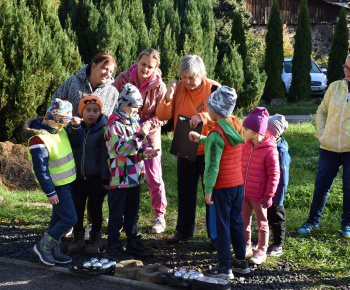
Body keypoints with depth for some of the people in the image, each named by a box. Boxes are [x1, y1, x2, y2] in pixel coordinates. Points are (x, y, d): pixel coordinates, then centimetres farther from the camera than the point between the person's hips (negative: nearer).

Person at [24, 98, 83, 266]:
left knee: (58, 218, 17)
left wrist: (76, 127, -4)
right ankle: (43, 246, 6)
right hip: (56, 186, -9)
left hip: (66, 182, 9)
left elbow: (76, 143, 14)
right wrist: (50, 192, -20)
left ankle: (54, 251, 29)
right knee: (69, 219, -9)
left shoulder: (59, 130, 2)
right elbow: (40, 169, -23)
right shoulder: (38, 140, -24)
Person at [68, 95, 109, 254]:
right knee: (77, 208, 9)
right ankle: (78, 238, 25)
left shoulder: (102, 131, -9)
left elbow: (104, 156, -8)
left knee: (95, 209, 9)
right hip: (78, 179, 4)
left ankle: (95, 239, 23)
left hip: (96, 179, -4)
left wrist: (105, 179, -9)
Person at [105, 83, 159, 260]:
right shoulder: (115, 124, -14)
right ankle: (113, 247, 10)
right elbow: (120, 148, -25)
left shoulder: (134, 121, 12)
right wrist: (139, 137, -28)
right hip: (119, 177, -8)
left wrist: (148, 152, -3)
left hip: (135, 176, 8)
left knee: (133, 212, 16)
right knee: (117, 214, 0)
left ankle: (133, 243, 27)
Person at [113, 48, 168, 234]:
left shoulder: (159, 87, -13)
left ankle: (160, 215, 12)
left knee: (153, 175, -3)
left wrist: (147, 125, -23)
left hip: (149, 133, -1)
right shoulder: (123, 79, -11)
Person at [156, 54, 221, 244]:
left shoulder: (214, 89, -10)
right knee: (185, 192, 14)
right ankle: (184, 230, 28)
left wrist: (203, 117, -31)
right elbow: (162, 116, -2)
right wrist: (168, 97, -19)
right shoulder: (178, 89, -1)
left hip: (209, 151, -3)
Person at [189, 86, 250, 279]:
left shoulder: (216, 134, -19)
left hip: (222, 186, -7)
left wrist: (208, 189, -16)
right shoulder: (236, 124, 3)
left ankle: (225, 268, 7)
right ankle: (241, 261, 26)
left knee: (222, 226, 2)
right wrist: (201, 139, 19)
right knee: (236, 222, 17)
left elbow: (213, 165, -20)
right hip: (238, 183, 7)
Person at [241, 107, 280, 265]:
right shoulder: (245, 147, 4)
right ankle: (246, 248, 31)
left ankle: (261, 252, 19)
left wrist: (269, 195, -15)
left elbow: (274, 175, -14)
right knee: (244, 222, 15)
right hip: (243, 193, 7)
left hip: (259, 196, -7)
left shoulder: (270, 151, -17)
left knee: (262, 224, 8)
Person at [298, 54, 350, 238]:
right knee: (321, 185, 7)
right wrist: (321, 132, 4)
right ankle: (313, 221, 22)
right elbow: (321, 111, 16)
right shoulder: (335, 87, 4)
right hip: (330, 147, 2)